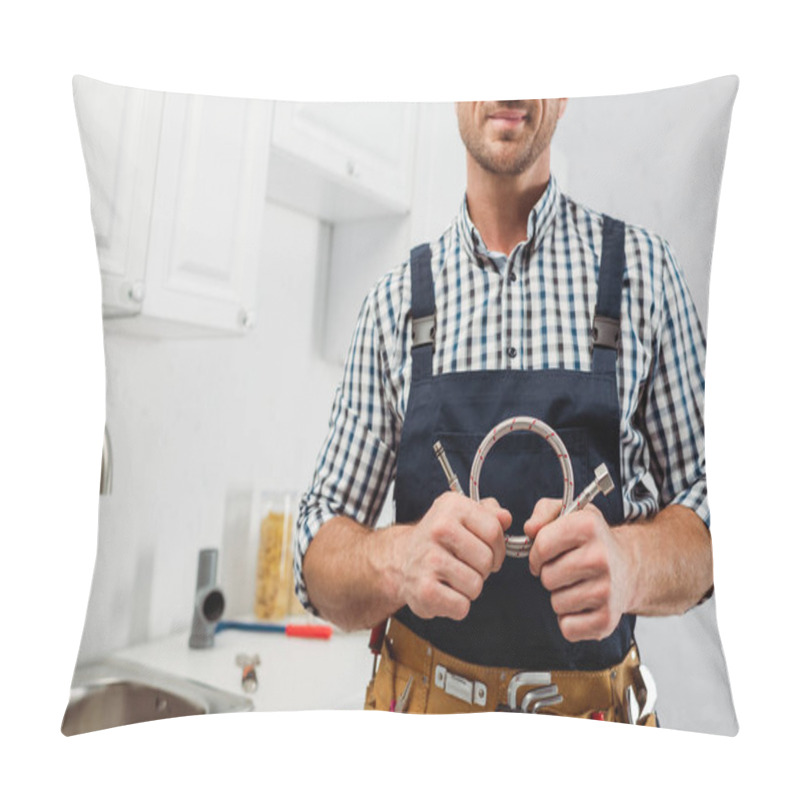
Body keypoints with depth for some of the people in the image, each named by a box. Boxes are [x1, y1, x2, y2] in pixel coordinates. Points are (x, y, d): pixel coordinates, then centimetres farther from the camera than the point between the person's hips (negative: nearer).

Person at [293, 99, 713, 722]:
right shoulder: (395, 303, -5)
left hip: (595, 714, 0)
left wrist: (627, 562, -27)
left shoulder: (643, 269, -6)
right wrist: (397, 559, -29)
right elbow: (320, 562, -6)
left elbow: (704, 510, -5)